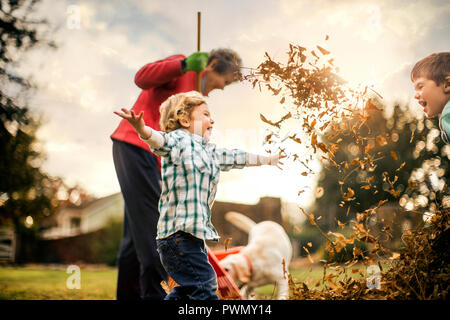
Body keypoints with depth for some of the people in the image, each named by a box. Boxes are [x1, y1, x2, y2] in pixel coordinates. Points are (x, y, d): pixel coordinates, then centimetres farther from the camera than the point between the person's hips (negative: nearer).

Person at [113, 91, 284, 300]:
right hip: (178, 232, -10)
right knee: (204, 288, -10)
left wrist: (268, 159, 50)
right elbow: (159, 140, -26)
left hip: (196, 233, 10)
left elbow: (236, 158, 37)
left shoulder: (210, 152, 22)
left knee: (189, 290, 19)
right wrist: (141, 128, -48)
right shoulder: (178, 140, -5)